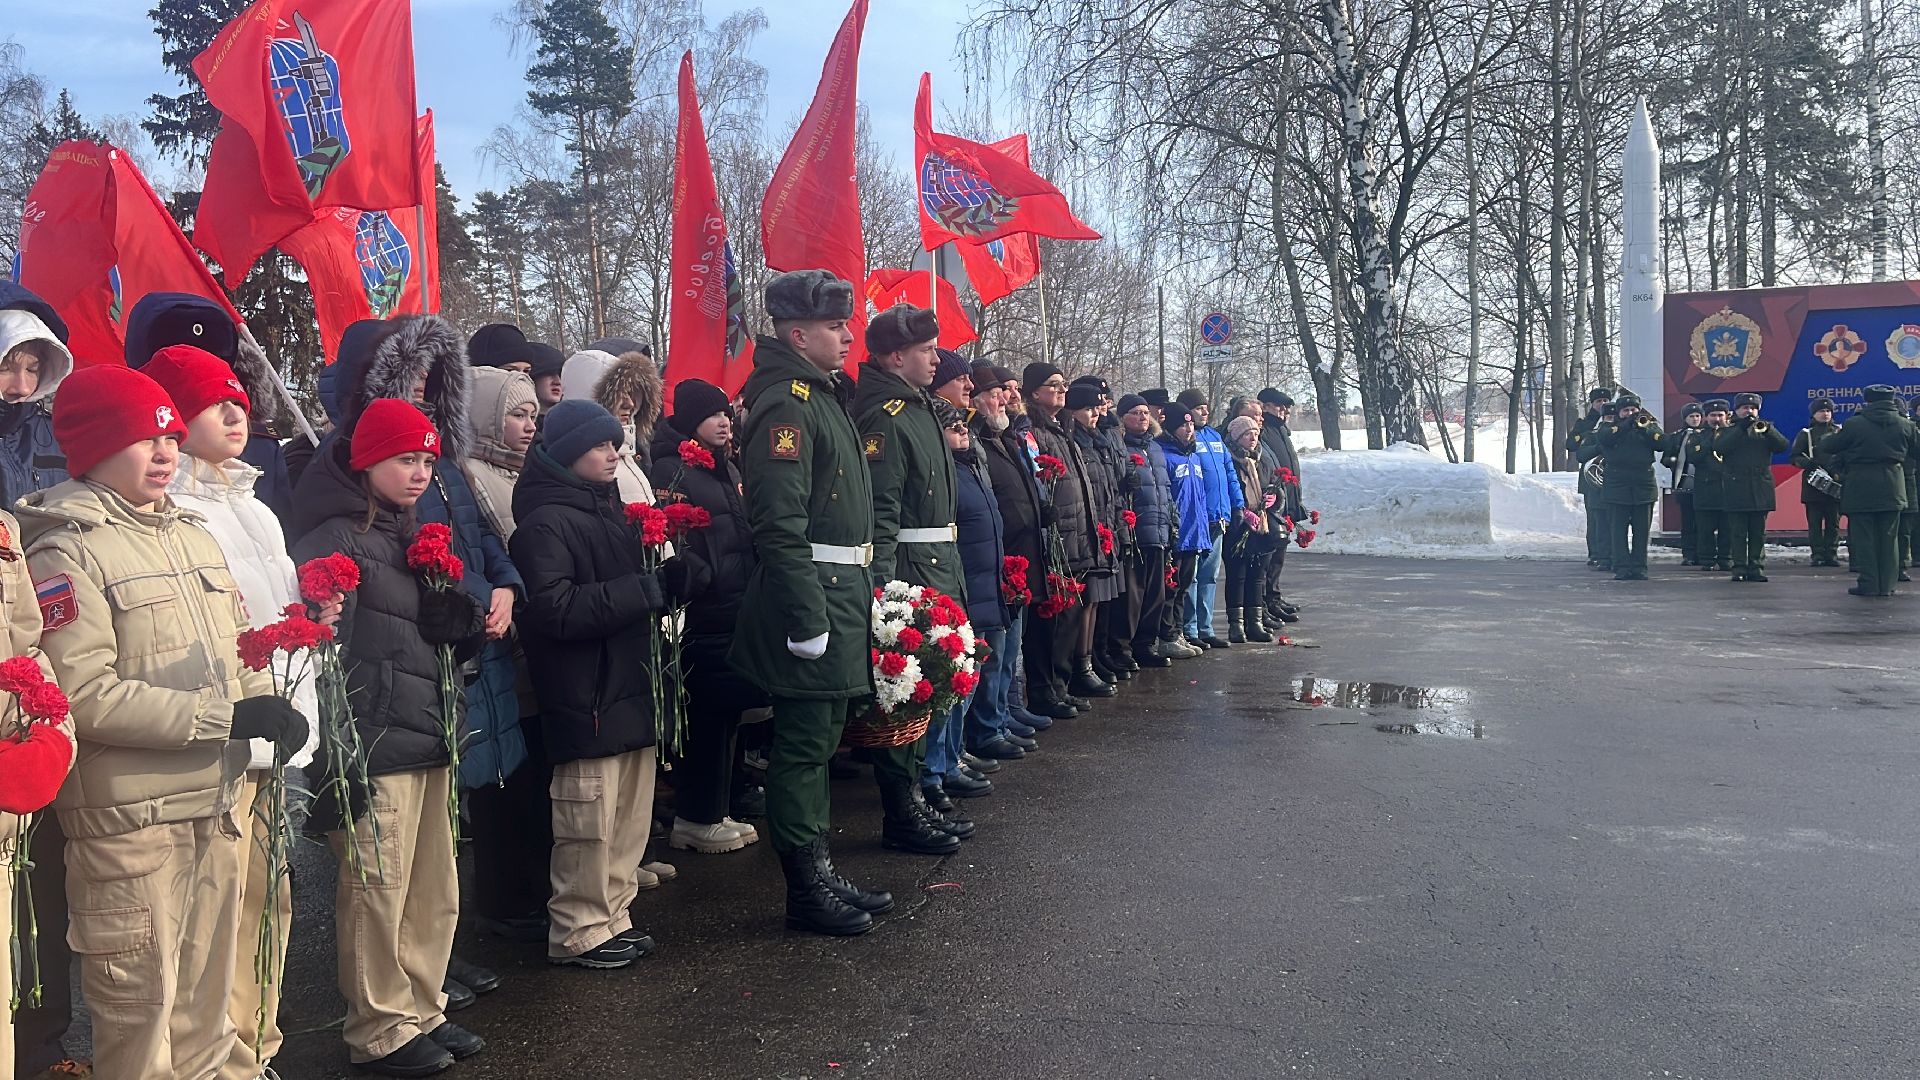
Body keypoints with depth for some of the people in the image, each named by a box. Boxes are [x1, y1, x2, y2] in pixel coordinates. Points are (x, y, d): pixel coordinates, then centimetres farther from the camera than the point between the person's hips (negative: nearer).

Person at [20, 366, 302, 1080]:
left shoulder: (193, 536, 13)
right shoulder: (66, 551, -11)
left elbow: (235, 647, 18)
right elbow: (84, 697, -20)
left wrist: (267, 705, -3)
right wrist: (223, 713, -20)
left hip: (216, 802, 7)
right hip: (129, 817, -7)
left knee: (205, 1001, 19)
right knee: (141, 1005, 4)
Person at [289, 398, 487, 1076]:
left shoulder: (411, 537, 16)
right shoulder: (334, 540, -9)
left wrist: (471, 622, 2)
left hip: (430, 743, 8)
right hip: (377, 749, -8)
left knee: (436, 894, 12)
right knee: (378, 895, 1)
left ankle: (421, 1012, 27)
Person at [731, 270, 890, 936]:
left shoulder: (821, 395, 17)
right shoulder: (785, 402, -15)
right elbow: (781, 525, -23)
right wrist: (809, 621, -24)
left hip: (839, 596, 10)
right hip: (812, 599, -10)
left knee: (818, 741, 17)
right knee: (804, 745, -1)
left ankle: (820, 873, 28)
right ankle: (806, 892, 9)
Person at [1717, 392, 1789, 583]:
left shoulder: (1765, 429, 16)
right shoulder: (1727, 431, 9)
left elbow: (1782, 445, -1)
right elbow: (1719, 448, -12)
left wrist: (1767, 430, -16)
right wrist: (1741, 428, -16)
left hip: (1760, 490, 2)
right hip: (1736, 488, -2)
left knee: (1758, 532, 3)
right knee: (1738, 532, -3)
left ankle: (1757, 567, 6)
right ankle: (1740, 568, -1)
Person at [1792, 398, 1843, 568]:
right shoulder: (1806, 434, 8)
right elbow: (1795, 458, 3)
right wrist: (1810, 463, -16)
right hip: (1813, 483, -2)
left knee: (1833, 521, 1)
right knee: (1815, 522, -3)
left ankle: (1831, 554, 5)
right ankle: (1818, 555, -1)